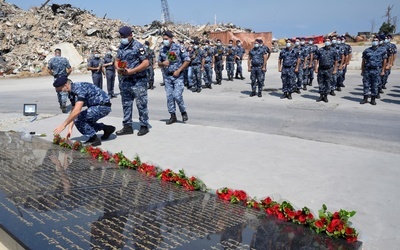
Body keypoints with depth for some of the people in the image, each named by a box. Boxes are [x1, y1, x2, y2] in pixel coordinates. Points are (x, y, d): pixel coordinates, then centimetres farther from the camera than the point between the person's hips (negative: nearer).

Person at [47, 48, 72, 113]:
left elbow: (49, 70, -2)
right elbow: (70, 69, -5)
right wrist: (66, 75, 8)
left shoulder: (51, 60, -1)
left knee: (58, 92, 17)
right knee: (64, 92, -1)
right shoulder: (65, 59, -3)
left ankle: (61, 105, 29)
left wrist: (53, 75, 13)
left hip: (56, 78, 2)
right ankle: (64, 104, -19)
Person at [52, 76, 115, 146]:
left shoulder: (79, 88, -23)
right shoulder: (73, 91, 8)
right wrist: (70, 128, 2)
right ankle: (107, 128, 22)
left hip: (104, 106, -10)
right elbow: (73, 111, 10)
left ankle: (94, 139, -5)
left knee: (78, 119, -19)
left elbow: (77, 111, -31)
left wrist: (63, 125, -24)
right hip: (97, 106, 10)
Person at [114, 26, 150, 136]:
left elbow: (146, 63, -15)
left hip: (138, 81, -7)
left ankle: (144, 126, 9)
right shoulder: (121, 47, 12)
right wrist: (118, 68, -4)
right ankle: (127, 126, 20)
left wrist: (131, 71, -18)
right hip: (124, 81, 7)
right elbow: (117, 60, 19)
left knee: (141, 104, -1)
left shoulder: (138, 46, -9)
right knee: (126, 104, 11)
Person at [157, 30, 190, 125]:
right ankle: (173, 116, 15)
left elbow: (187, 60, -6)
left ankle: (183, 112, 11)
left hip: (177, 76, -5)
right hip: (167, 76, 5)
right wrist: (163, 63, -8)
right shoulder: (162, 50, 8)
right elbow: (159, 63, 17)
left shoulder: (179, 48, -6)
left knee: (177, 96, -12)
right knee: (169, 96, 5)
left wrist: (179, 70, -13)